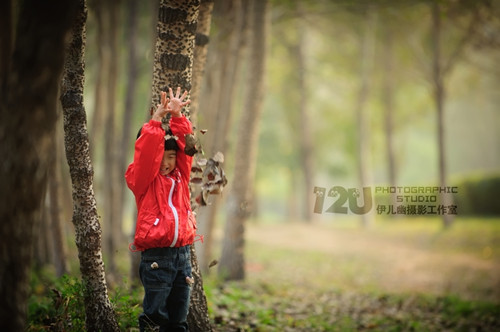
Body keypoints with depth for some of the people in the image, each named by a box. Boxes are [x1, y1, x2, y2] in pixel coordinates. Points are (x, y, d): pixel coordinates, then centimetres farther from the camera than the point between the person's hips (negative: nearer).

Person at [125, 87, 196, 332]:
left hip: (182, 254, 5)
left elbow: (185, 145, 7)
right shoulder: (144, 180, -1)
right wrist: (157, 118, -20)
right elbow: (145, 153, -15)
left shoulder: (180, 176, 12)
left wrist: (177, 115, -5)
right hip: (157, 256, -5)